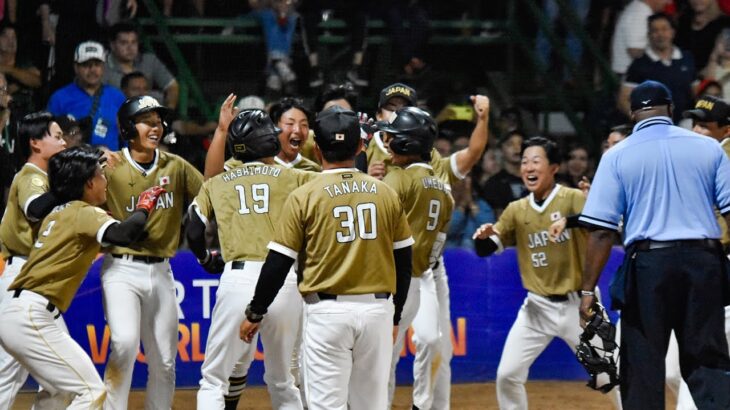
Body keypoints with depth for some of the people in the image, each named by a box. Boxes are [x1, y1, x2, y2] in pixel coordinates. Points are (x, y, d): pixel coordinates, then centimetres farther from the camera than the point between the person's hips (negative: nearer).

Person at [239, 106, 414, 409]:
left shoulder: (304, 196, -5)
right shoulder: (385, 193, 5)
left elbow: (278, 263, -4)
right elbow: (403, 262, 10)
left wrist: (255, 314, 8)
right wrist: (394, 316, 21)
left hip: (328, 312, -3)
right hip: (377, 310, 3)